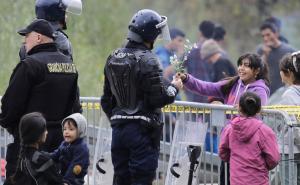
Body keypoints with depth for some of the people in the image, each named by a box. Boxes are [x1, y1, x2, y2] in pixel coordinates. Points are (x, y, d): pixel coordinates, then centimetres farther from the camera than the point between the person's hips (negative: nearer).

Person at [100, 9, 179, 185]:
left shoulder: (113, 58, 9)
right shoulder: (147, 60, -15)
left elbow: (107, 98, 16)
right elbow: (159, 98, -17)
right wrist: (174, 87, 1)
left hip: (118, 128, 7)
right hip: (143, 129, -7)